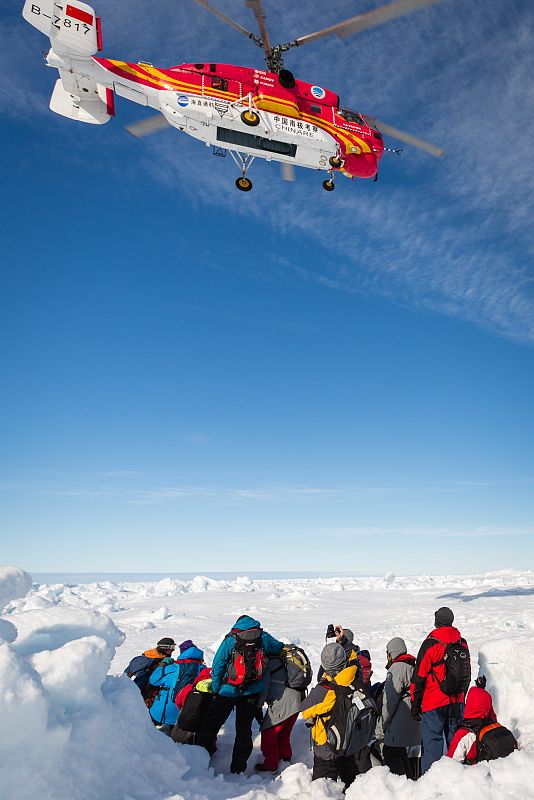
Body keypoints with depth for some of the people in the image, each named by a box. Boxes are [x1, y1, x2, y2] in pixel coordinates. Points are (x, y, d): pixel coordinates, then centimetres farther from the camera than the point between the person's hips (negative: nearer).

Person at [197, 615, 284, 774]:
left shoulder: (230, 640, -4)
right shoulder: (264, 638, -1)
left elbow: (217, 667, -4)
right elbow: (281, 649, 14)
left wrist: (215, 691, 2)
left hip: (229, 690, -2)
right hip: (253, 692, 2)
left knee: (211, 724, 12)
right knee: (244, 728, 13)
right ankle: (238, 768, 15)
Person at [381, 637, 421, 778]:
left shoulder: (397, 668, -14)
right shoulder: (412, 667, 15)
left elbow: (390, 698, -15)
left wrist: (384, 722, -6)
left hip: (400, 721, -10)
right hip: (412, 719, 10)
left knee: (390, 752, -4)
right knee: (400, 751, 20)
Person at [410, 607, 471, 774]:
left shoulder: (430, 644, -14)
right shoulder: (462, 644, 4)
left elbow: (419, 676, -12)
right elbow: (467, 673, 15)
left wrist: (415, 704, -3)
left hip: (434, 703, -6)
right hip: (457, 702, 6)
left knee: (432, 740, 0)